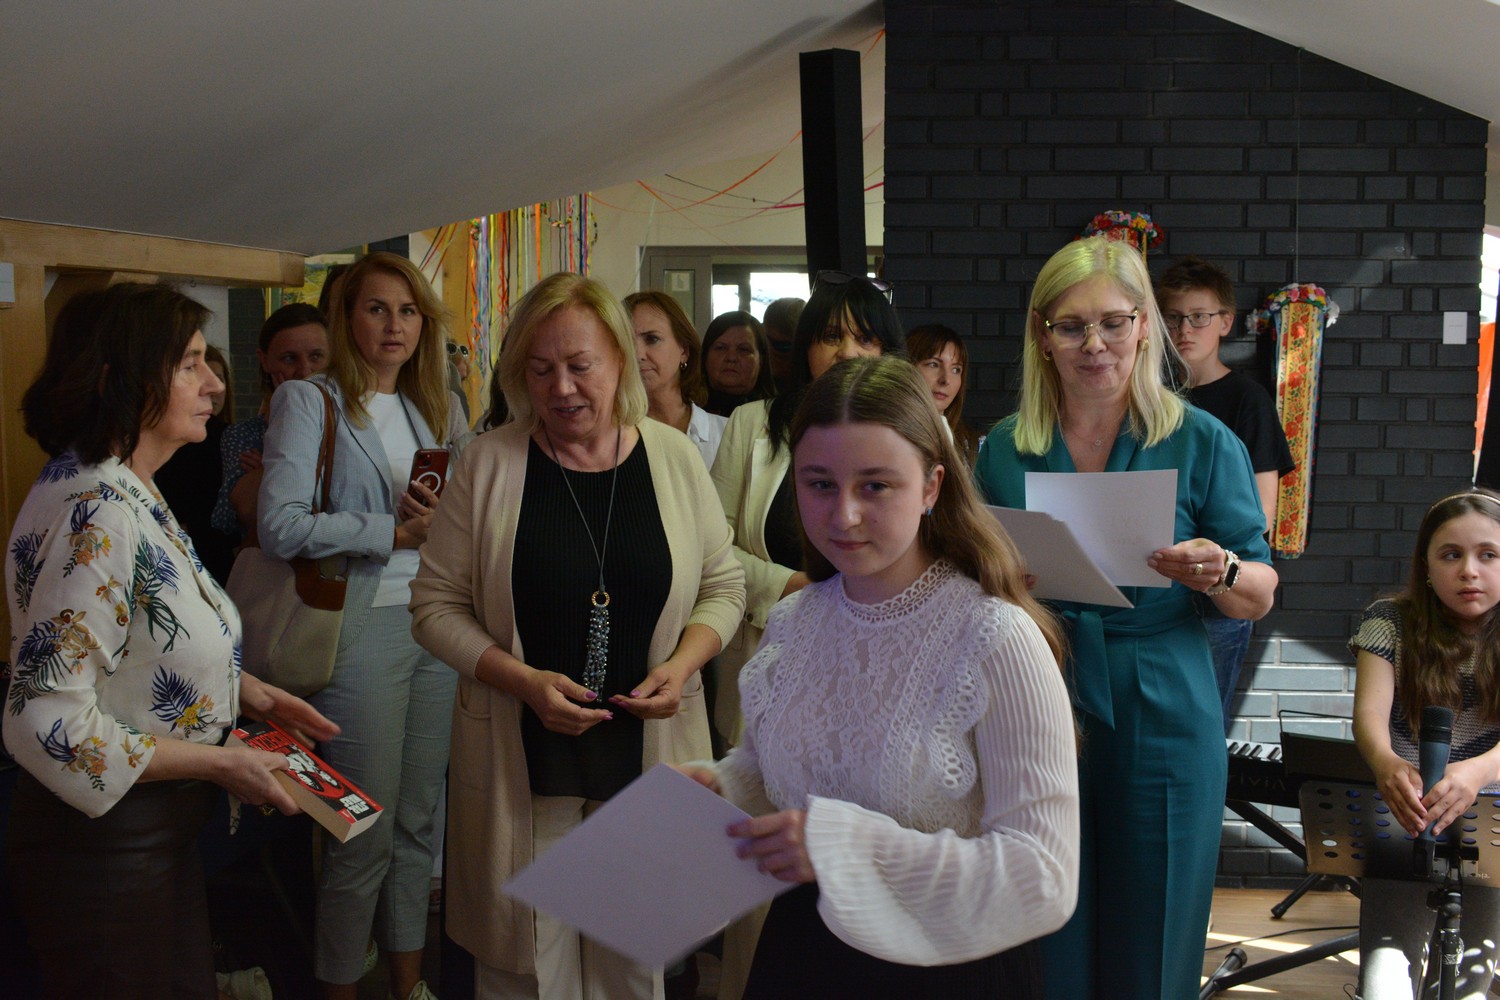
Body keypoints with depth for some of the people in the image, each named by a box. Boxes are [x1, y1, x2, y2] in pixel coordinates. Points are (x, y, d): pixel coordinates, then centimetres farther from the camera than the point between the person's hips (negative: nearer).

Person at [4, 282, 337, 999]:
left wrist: (251, 694, 6)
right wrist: (220, 763, -21)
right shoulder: (95, 514, -25)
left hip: (158, 833, 10)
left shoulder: (129, 494, 7)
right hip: (102, 840, -9)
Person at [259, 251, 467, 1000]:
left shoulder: (436, 408, 15)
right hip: (363, 627, -5)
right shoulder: (308, 402, -3)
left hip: (437, 628, 5)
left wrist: (445, 516, -8)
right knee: (364, 833, 0)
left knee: (419, 820, 12)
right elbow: (281, 525, -14)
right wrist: (395, 532, -11)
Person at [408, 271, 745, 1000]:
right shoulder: (491, 462, -5)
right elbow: (437, 604, -2)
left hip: (649, 752, 2)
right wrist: (524, 681, -15)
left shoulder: (673, 456, 0)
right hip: (522, 761, -1)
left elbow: (722, 585, 8)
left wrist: (683, 663, -10)